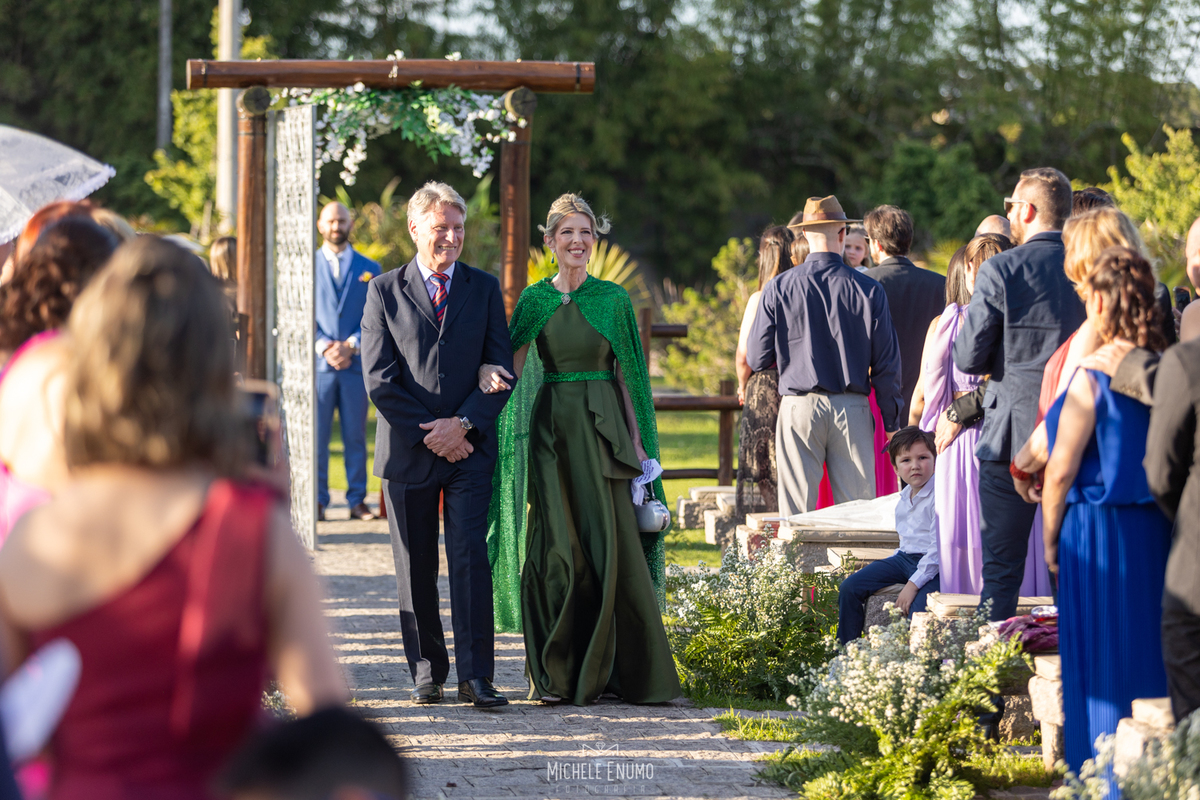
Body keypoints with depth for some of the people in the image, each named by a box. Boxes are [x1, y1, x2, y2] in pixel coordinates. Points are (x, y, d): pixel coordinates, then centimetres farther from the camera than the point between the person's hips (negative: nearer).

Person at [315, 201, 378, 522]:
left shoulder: (369, 270, 11)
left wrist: (351, 345, -10)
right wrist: (323, 347, -10)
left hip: (355, 363, 1)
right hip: (318, 363, -1)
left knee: (355, 436, 2)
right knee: (315, 435, -3)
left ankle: (357, 500, 7)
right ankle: (317, 501, 2)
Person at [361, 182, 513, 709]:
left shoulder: (484, 289, 9)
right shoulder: (385, 291, 4)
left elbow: (500, 369, 4)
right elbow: (379, 379, -2)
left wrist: (462, 424, -9)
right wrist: (429, 434, -9)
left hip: (470, 448, 0)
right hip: (408, 449, 0)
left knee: (471, 560, -8)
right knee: (415, 568, 5)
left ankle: (475, 676, -9)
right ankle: (427, 671, 14)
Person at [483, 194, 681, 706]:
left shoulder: (613, 299, 5)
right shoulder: (535, 299, 8)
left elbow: (627, 375, 5)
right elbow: (513, 362, 0)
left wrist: (638, 442, 0)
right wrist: (491, 377, -24)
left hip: (604, 429, -1)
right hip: (550, 431, 1)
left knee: (609, 544, -6)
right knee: (556, 547, -2)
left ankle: (601, 671, 1)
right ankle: (556, 674, 3)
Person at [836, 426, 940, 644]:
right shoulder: (904, 498, 11)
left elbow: (938, 548, -21)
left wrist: (913, 584, -23)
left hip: (933, 565, -8)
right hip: (904, 558, 8)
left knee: (918, 608, -35)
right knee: (849, 588, 1)